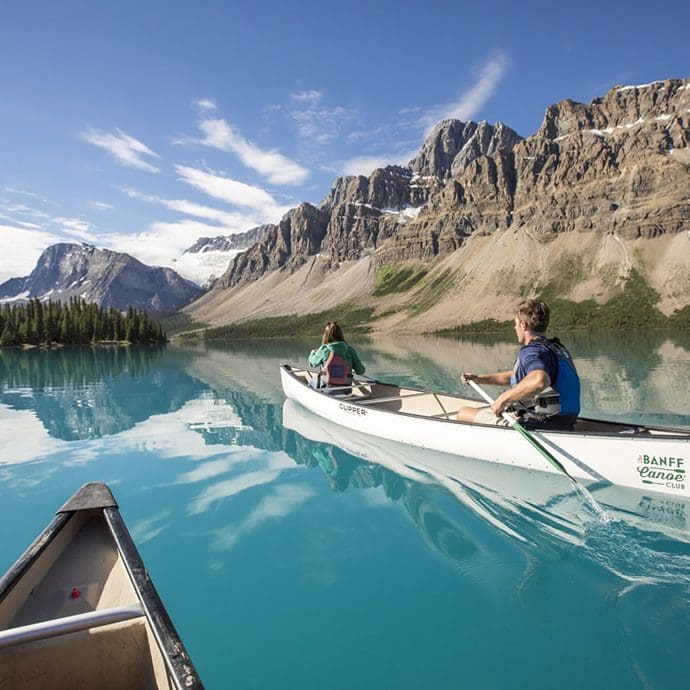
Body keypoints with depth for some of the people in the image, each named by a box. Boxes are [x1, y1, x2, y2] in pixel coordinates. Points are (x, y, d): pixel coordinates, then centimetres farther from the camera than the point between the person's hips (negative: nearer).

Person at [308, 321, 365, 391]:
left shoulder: (324, 350, -11)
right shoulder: (350, 350, -5)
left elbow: (312, 363, 7)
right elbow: (360, 371, -3)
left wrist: (312, 353, 30)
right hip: (345, 392, 3)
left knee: (312, 382, 30)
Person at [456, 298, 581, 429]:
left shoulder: (531, 351, -19)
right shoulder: (557, 348, 15)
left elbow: (539, 380, -43)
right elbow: (515, 376, 23)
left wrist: (502, 399, -30)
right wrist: (480, 378, 18)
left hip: (535, 426, -10)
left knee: (464, 413, 3)